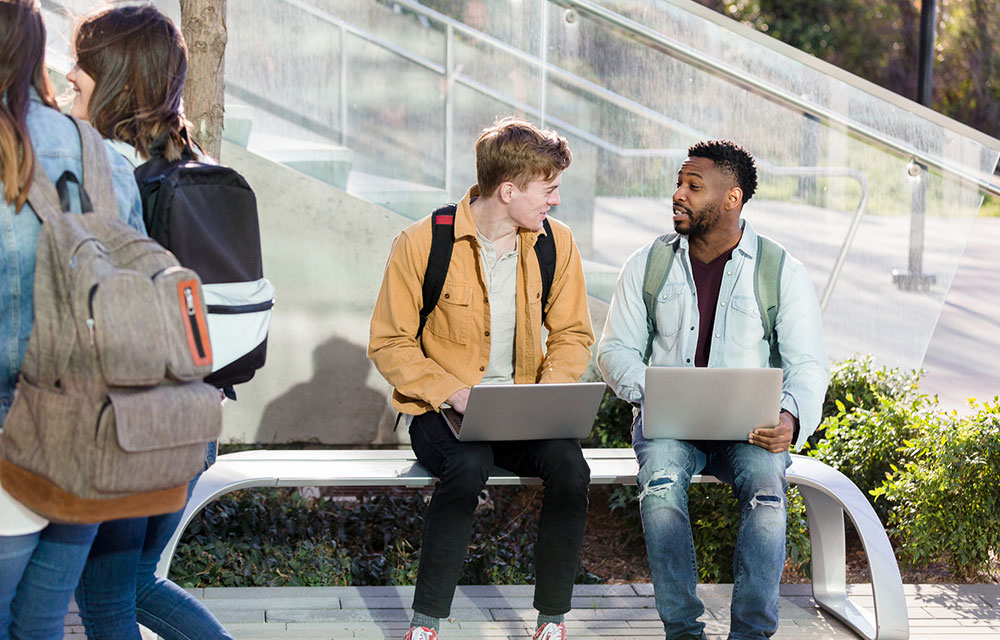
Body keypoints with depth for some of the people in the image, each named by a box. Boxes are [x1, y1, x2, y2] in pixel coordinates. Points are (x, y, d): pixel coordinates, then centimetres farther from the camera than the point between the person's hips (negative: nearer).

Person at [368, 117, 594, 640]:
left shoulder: (556, 243, 3)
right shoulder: (421, 243, -8)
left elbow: (572, 335, 10)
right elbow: (389, 345, -5)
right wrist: (454, 394, -20)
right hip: (439, 412, -3)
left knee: (569, 464, -27)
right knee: (469, 464, -35)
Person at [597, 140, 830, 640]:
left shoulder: (784, 273, 3)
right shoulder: (647, 266, 8)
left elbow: (808, 364, 2)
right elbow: (615, 349, 9)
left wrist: (792, 418, -20)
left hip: (749, 426, -1)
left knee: (766, 486, -33)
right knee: (661, 483, -32)